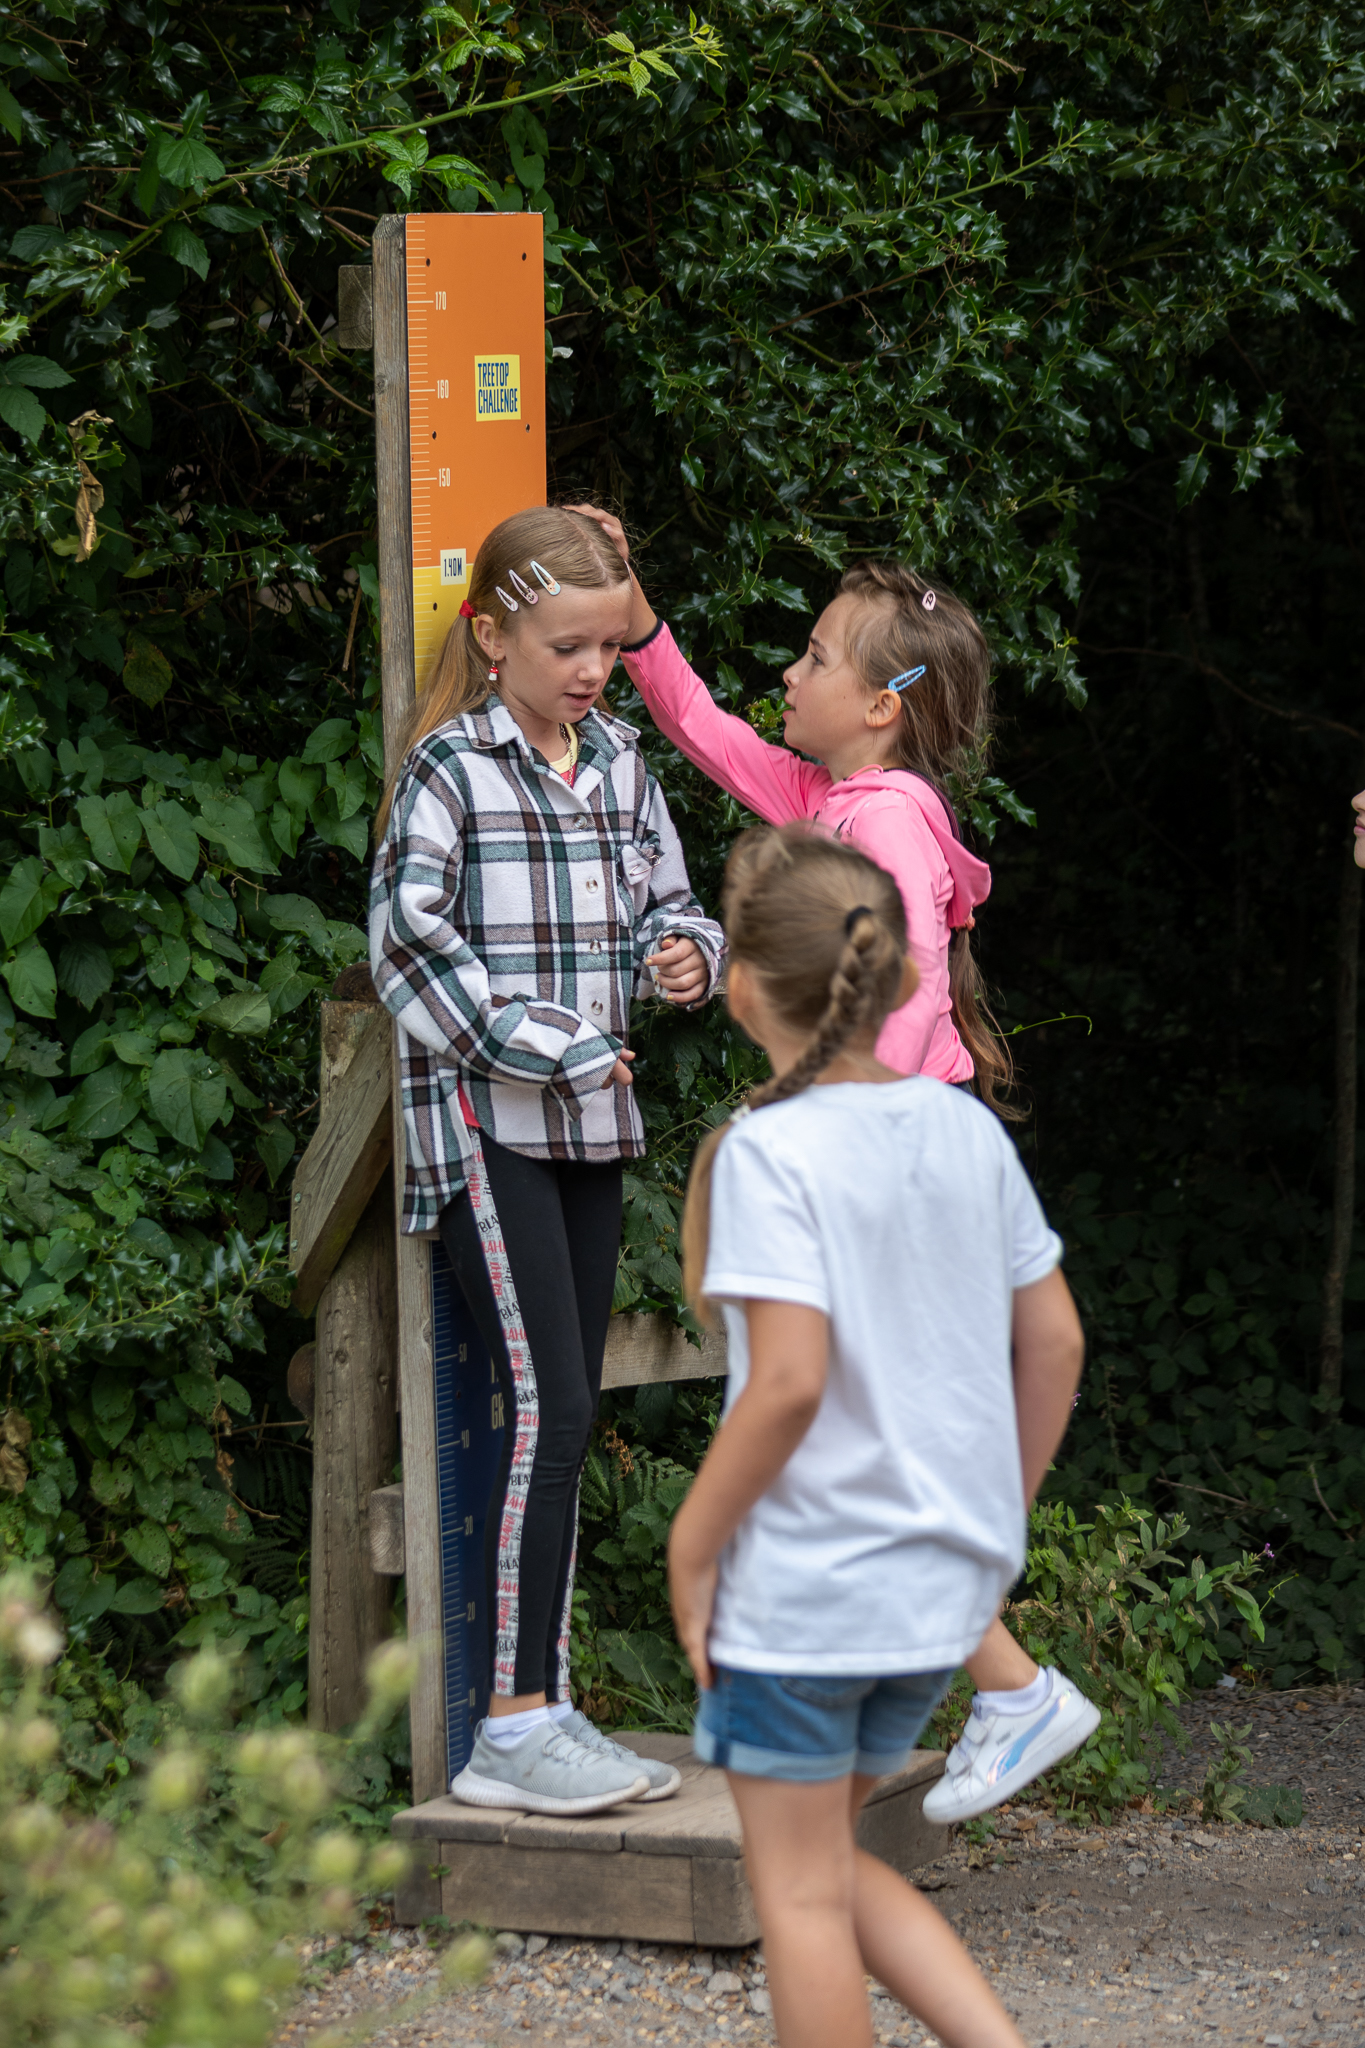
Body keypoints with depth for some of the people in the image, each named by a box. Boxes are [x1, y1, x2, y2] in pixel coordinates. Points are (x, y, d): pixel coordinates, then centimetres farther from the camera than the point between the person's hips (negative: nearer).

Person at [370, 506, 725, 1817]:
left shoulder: (618, 763, 12)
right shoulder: (448, 770, -8)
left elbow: (666, 899, 19)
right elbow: (411, 943, -14)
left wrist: (687, 955, -5)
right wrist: (554, 1051, -15)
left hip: (589, 1127, 7)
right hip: (483, 1122, -7)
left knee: (568, 1416, 8)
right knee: (547, 1407, -13)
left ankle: (547, 1710, 14)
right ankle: (511, 1732, -11)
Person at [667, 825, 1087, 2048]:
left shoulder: (769, 1150, -16)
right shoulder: (967, 1131, 3)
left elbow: (790, 1381, -23)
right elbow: (1055, 1341, 8)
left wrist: (691, 1547, -11)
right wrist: (1002, 1514, 20)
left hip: (803, 1583, -7)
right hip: (946, 1581, 7)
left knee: (801, 1892, 7)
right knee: (830, 1865, 22)